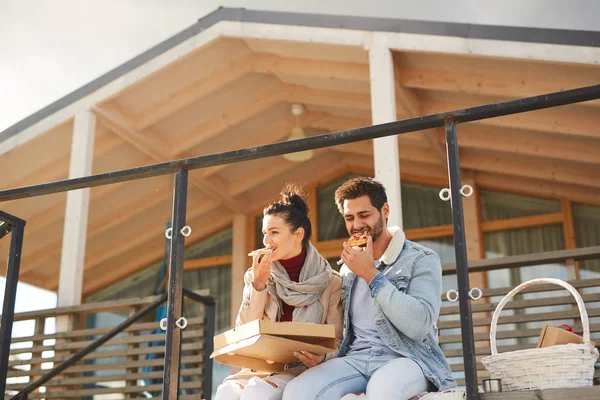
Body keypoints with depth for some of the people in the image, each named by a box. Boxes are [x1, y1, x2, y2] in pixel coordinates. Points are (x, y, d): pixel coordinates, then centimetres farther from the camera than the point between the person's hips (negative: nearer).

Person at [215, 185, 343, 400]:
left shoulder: (330, 282, -1)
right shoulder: (257, 277, 8)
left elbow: (337, 342, -1)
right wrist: (258, 287, -8)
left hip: (304, 370, -3)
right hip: (263, 367, 3)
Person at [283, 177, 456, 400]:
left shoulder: (421, 260, -2)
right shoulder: (348, 266, 16)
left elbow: (419, 325, -18)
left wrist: (370, 274, -14)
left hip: (406, 358, -5)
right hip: (355, 359, 5)